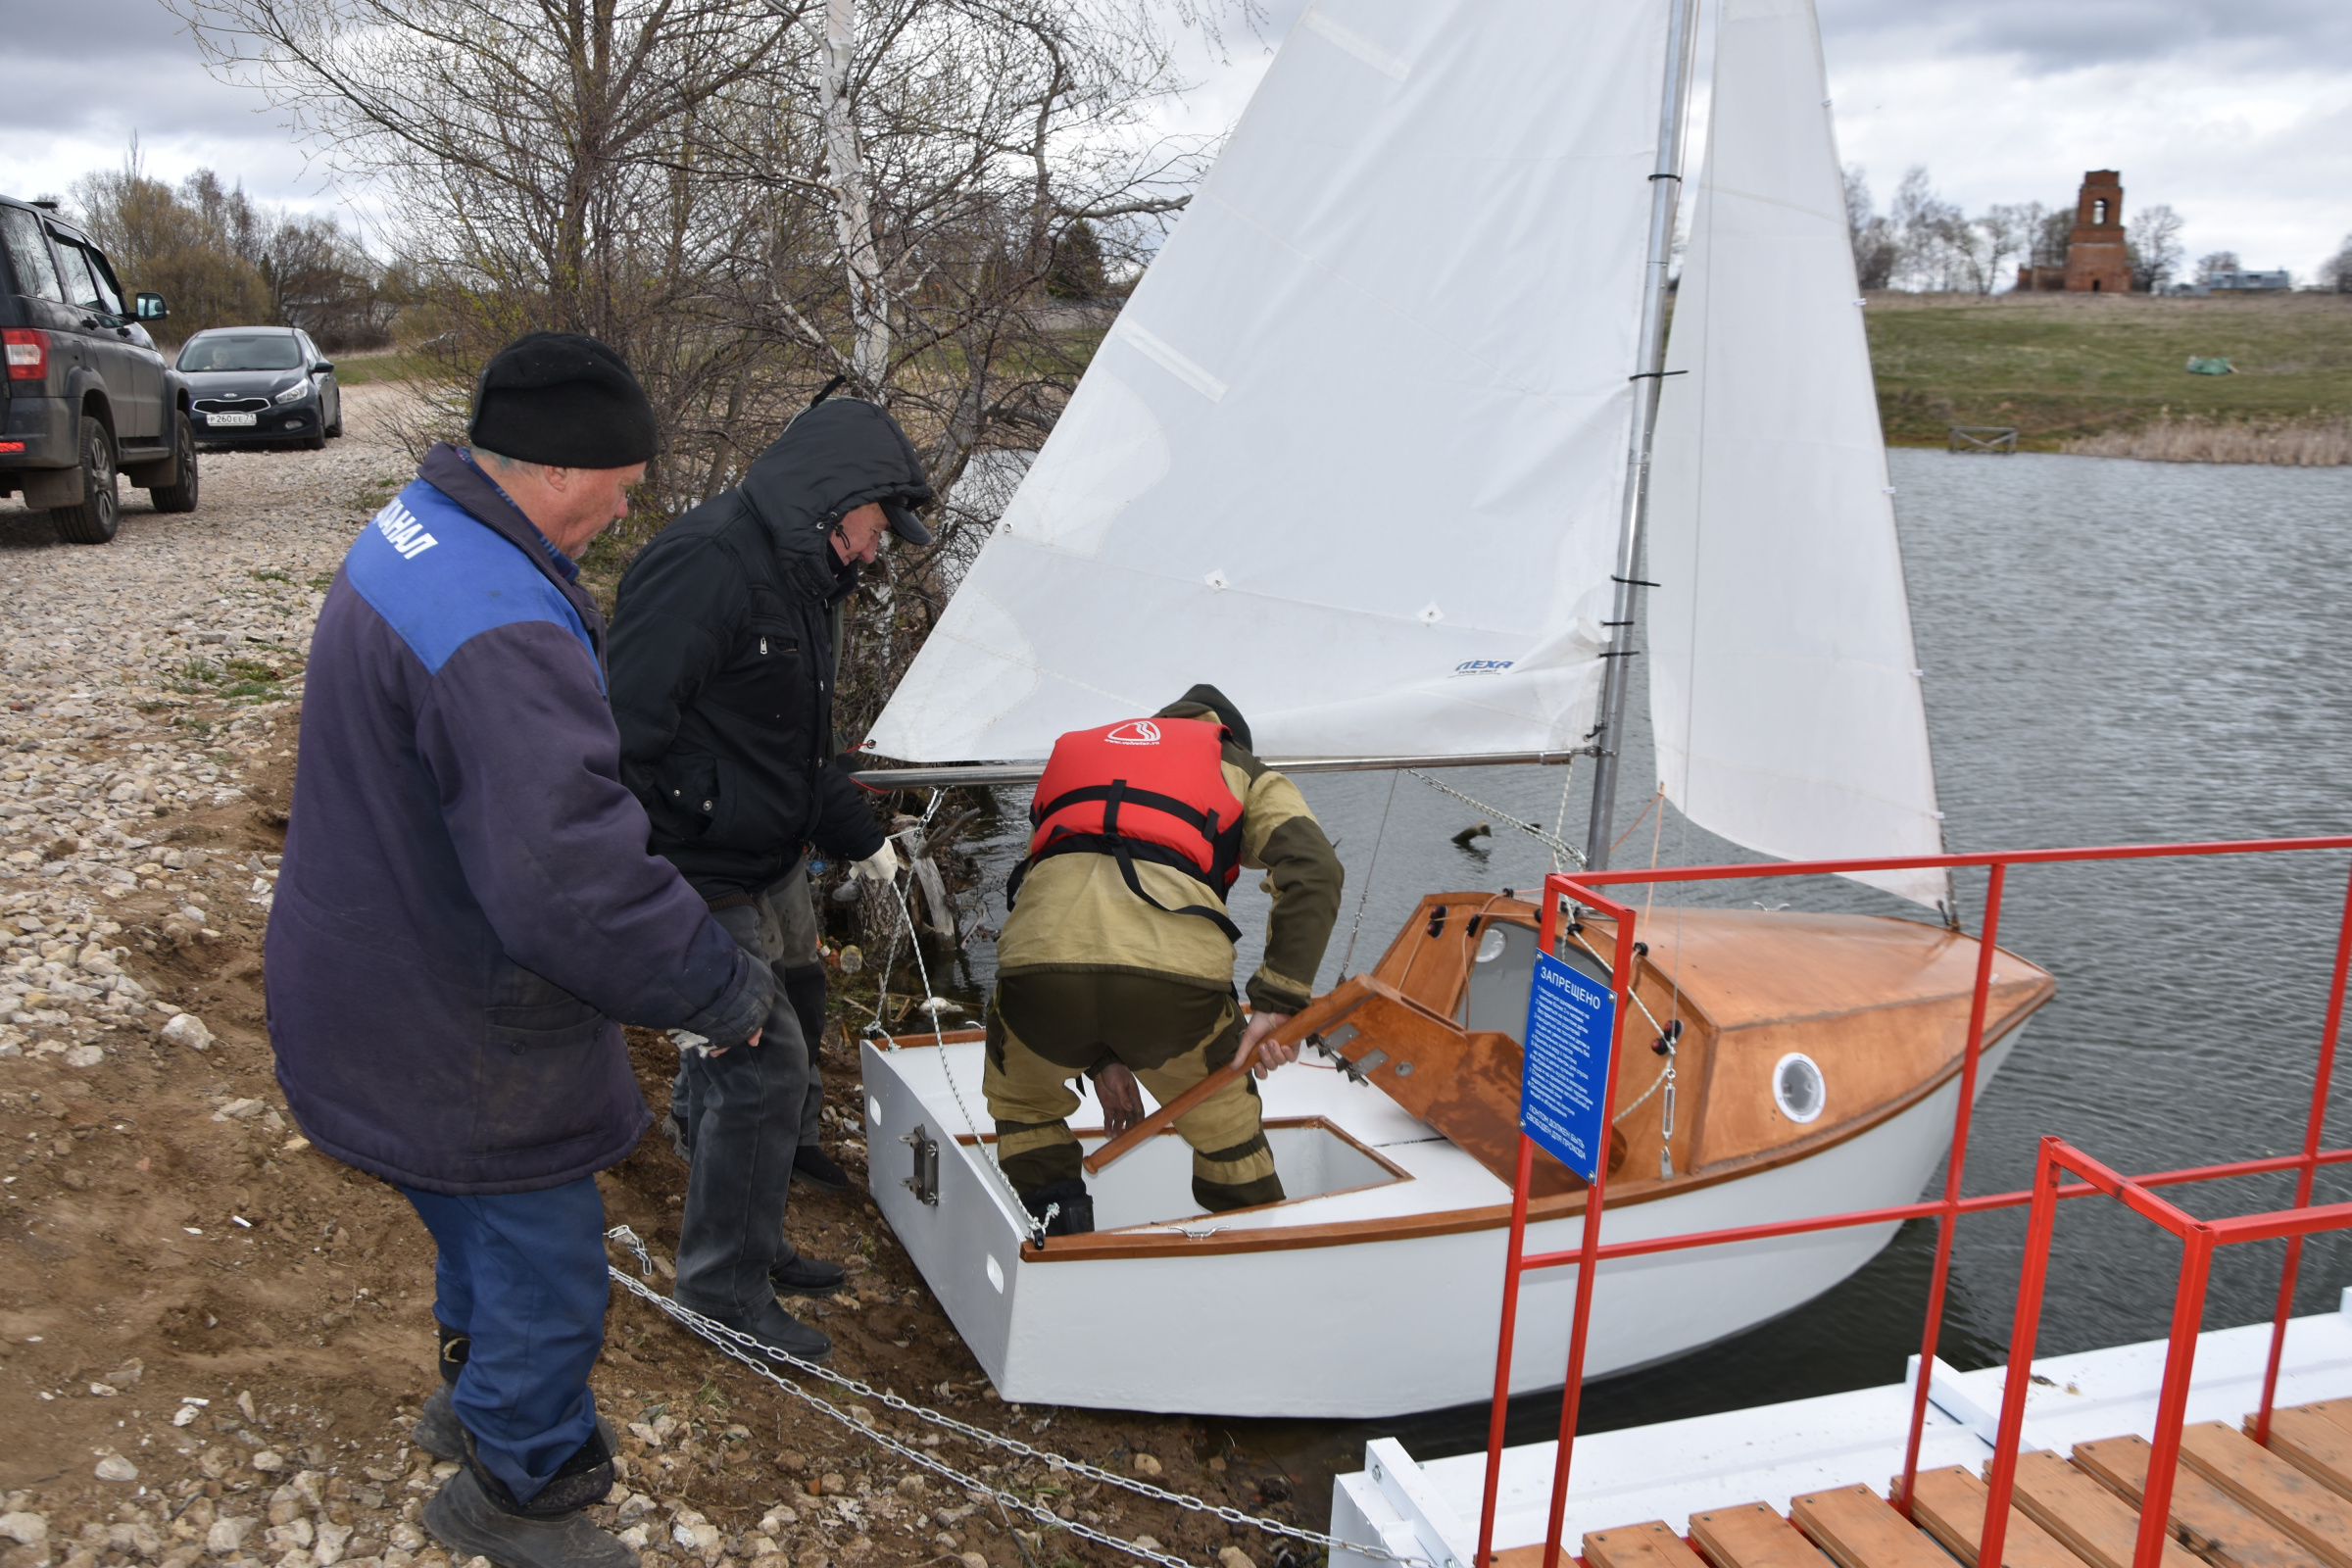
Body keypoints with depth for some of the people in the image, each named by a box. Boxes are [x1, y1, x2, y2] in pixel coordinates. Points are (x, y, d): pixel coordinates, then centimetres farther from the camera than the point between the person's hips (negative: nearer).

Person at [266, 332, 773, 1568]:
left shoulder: (410, 533, 2)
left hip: (375, 985, 10)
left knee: (490, 1226, 30)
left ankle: (482, 1400, 53)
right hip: (449, 1043, -10)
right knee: (544, 1266, 10)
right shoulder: (501, 635, -34)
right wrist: (724, 989, -24)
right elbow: (574, 887, -38)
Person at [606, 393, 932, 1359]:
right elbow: (628, 731, -28)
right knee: (763, 1067, -6)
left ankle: (751, 1245, 38)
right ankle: (724, 1291, 12)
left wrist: (859, 836, 14)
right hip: (702, 881, -10)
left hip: (771, 871, 10)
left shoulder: (804, 580, 12)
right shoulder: (704, 565, -22)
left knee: (786, 1053, 19)